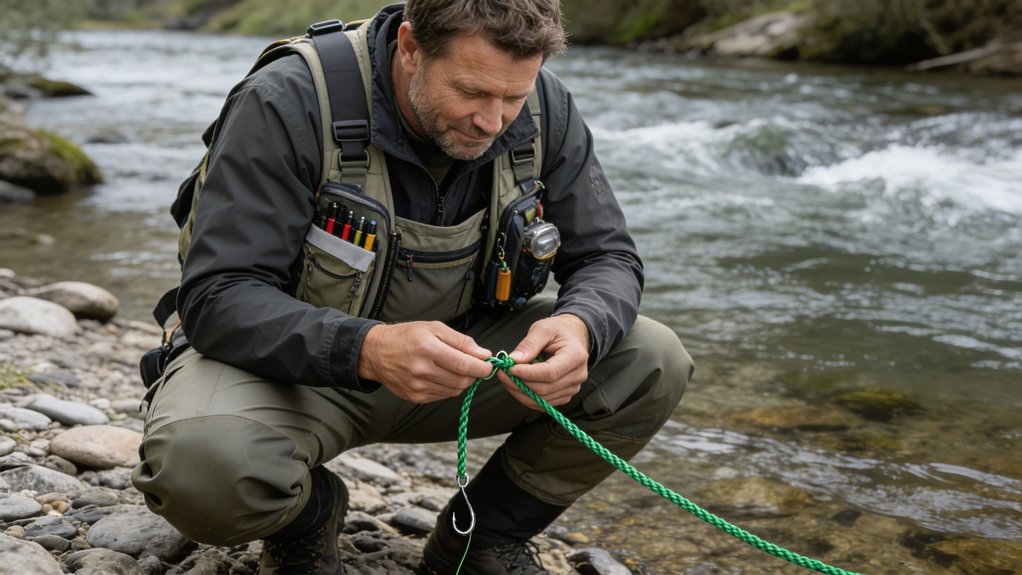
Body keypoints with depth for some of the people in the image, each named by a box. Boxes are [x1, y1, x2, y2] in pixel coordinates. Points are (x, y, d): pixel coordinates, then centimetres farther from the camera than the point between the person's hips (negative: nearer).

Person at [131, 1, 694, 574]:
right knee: (201, 463, -37)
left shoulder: (544, 111, -11)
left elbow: (607, 257, -5)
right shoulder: (287, 104, -24)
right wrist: (368, 350, -44)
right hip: (297, 358, -3)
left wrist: (579, 327, -31)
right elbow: (217, 297, -26)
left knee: (653, 364, -15)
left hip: (453, 352, 4)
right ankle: (308, 515, 3)